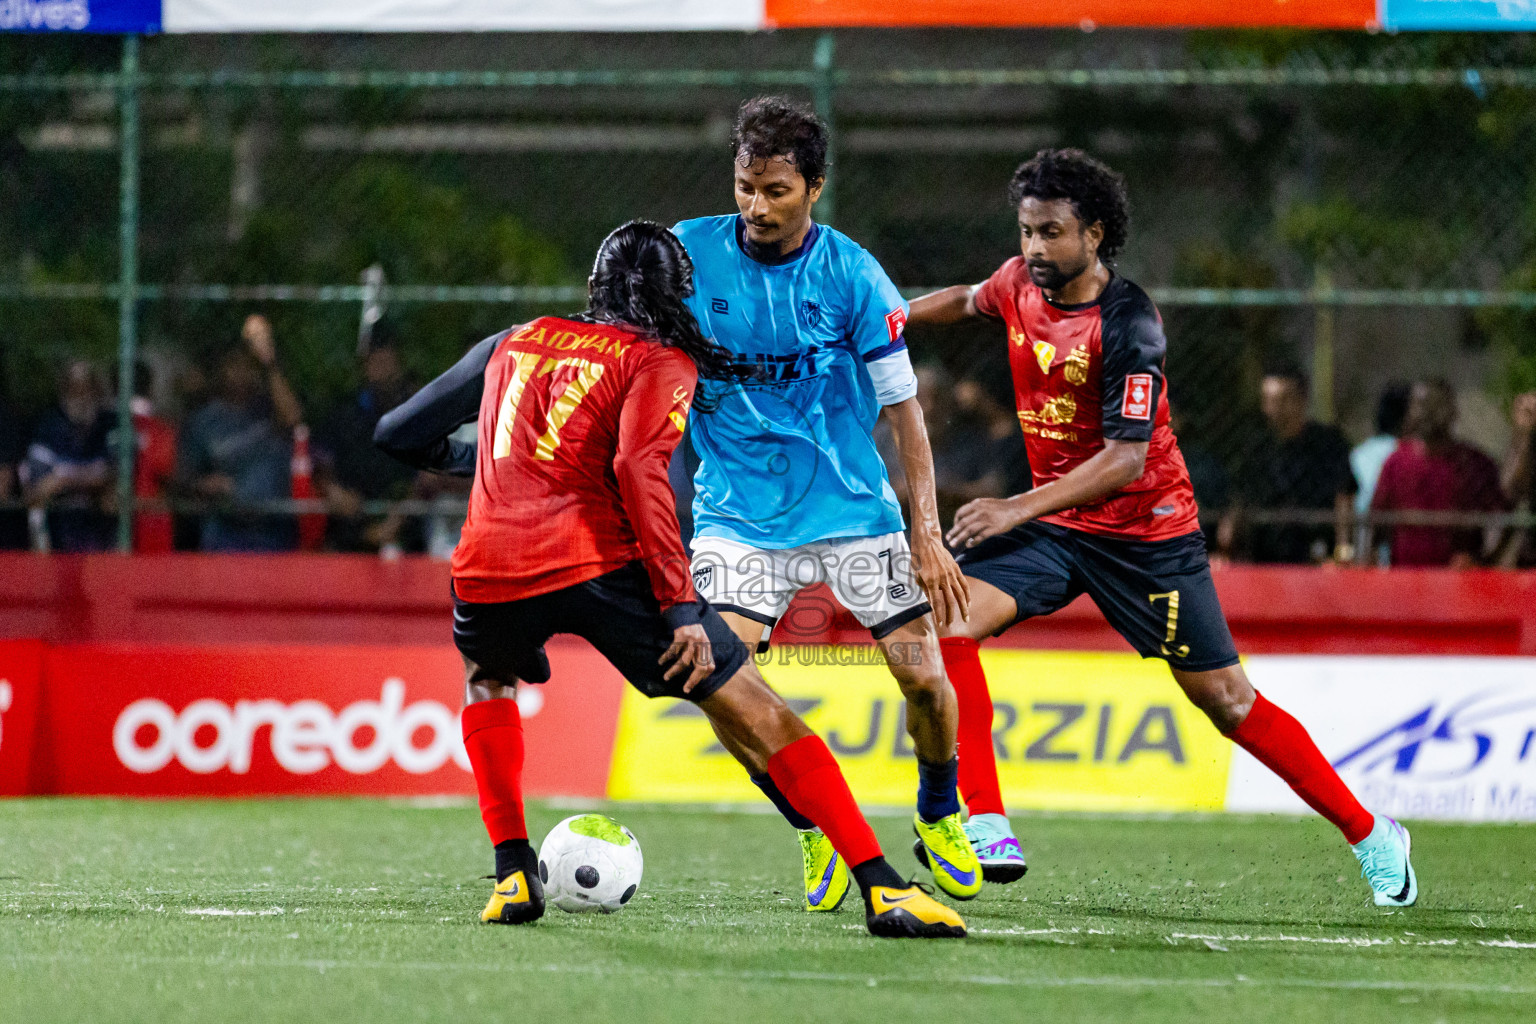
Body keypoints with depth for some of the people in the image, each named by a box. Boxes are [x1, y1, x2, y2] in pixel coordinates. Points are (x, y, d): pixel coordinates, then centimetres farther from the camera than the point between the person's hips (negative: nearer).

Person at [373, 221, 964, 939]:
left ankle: (513, 873, 22)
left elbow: (399, 435, 27)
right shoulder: (663, 363, 10)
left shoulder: (513, 343, 24)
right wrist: (681, 606, -13)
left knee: (485, 679, 38)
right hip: (599, 561, -4)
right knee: (761, 717, 3)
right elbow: (638, 469, -10)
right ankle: (883, 889, -6)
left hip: (489, 572, 4)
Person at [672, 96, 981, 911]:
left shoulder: (852, 275, -10)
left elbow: (903, 406, -6)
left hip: (851, 505, 0)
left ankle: (939, 813, 26)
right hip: (739, 513, 1)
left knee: (922, 674, -6)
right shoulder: (689, 254, -6)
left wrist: (927, 533, -11)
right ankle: (816, 831, 6)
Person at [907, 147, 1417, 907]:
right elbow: (968, 300, 24)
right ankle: (985, 828, -18)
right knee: (947, 621, -18)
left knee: (1227, 702, -1)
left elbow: (1125, 457, -29)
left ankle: (1370, 836, 15)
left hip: (1145, 529, -6)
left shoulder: (1127, 324, -23)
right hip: (1053, 524, 6)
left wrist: (1017, 508, -36)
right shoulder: (1021, 283, -3)